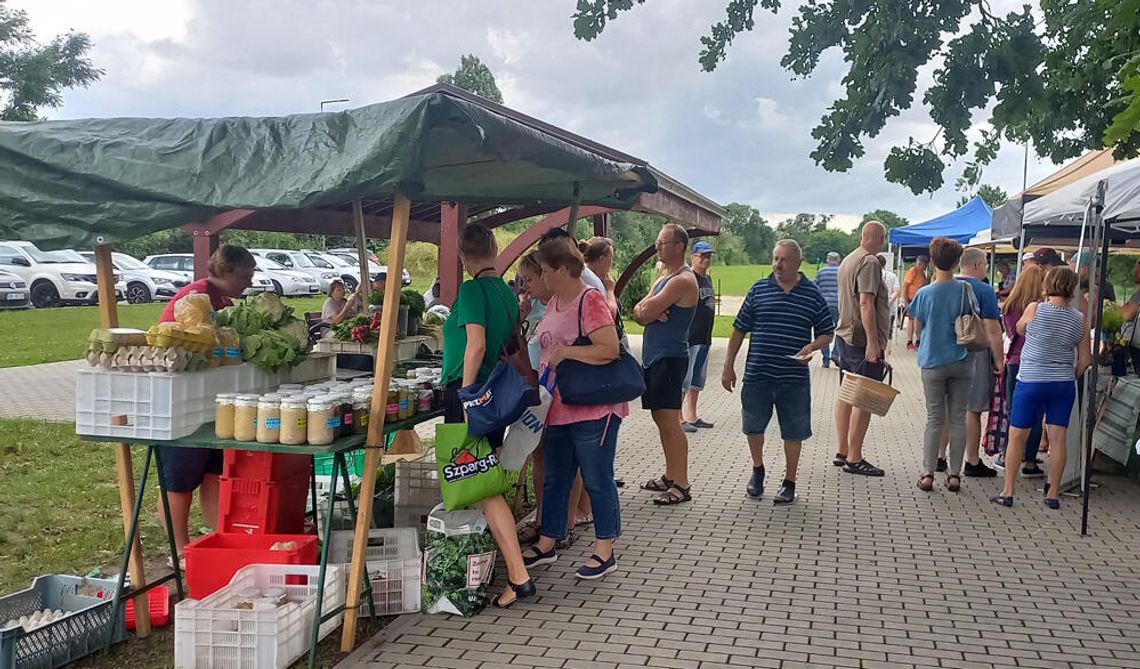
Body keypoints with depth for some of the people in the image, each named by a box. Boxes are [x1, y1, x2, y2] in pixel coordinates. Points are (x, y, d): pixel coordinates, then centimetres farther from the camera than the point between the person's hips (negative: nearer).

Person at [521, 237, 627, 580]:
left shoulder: (590, 300, -17)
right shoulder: (554, 302, 11)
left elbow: (610, 349, -26)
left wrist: (564, 352, -22)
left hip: (593, 410, -9)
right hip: (558, 408, 9)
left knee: (597, 480, 3)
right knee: (555, 479, 18)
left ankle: (605, 552, 17)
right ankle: (547, 544, 31)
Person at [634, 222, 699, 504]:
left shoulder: (683, 280, -13)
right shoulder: (663, 279, 19)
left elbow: (647, 310, -18)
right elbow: (638, 312, 10)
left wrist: (648, 310, 4)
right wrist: (651, 312, -11)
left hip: (670, 357, -10)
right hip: (654, 356, 10)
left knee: (670, 422, -9)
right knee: (661, 419, 15)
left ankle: (681, 485, -4)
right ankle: (670, 476, 26)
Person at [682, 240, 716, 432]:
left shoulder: (708, 279, 16)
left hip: (704, 338, 9)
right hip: (689, 337, -9)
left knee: (697, 381, 15)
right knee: (683, 380, -5)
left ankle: (691, 416, 23)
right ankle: (678, 419, 0)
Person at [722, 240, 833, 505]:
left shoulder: (812, 295, 1)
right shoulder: (758, 290, 2)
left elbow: (826, 332, 9)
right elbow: (739, 329, 6)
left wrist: (812, 347, -13)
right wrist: (729, 366, 4)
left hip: (794, 378, -1)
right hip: (757, 374, 1)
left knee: (793, 432, 7)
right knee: (753, 426, 11)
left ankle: (789, 482, 24)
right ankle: (757, 469, 36)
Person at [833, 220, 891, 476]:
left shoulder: (847, 260, 15)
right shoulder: (870, 262, -14)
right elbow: (866, 302, -23)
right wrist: (872, 342, -25)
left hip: (845, 335, 10)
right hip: (863, 339, -10)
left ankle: (843, 452, 21)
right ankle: (854, 459, -2)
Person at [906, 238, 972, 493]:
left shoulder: (924, 293, -9)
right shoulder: (965, 289, -5)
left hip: (933, 363, -1)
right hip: (961, 362, 1)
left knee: (935, 419, 6)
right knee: (958, 418, 8)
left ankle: (928, 474, 6)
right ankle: (954, 474, 11)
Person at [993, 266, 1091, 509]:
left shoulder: (1034, 309, -10)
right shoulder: (1080, 319, 0)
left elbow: (1019, 330, 11)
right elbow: (1086, 359, 5)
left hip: (1031, 382, -3)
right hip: (1063, 384, 3)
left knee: (1017, 436, 6)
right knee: (1058, 437, 8)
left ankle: (1007, 492, 9)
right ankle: (1053, 494, 15)